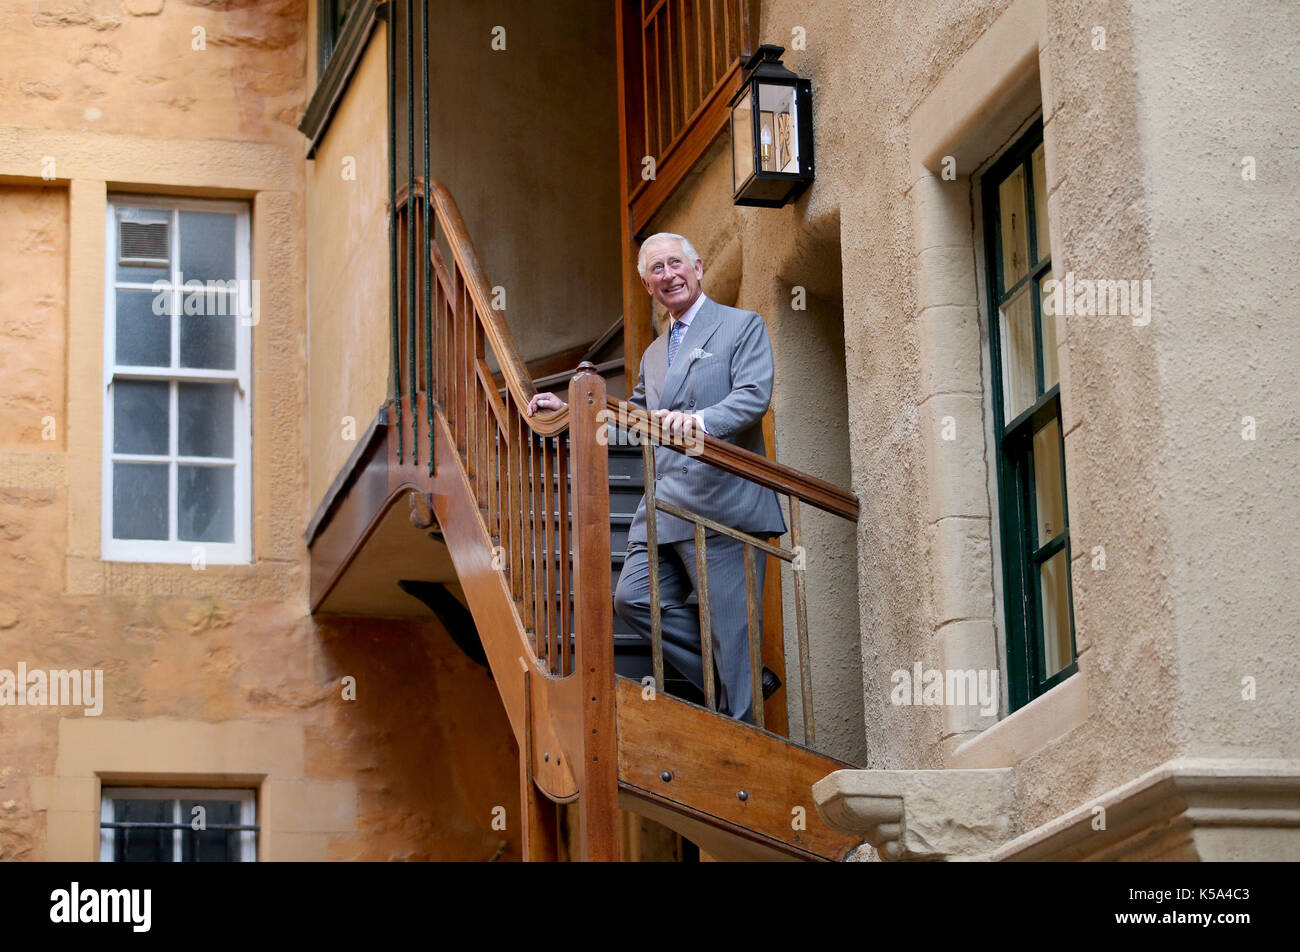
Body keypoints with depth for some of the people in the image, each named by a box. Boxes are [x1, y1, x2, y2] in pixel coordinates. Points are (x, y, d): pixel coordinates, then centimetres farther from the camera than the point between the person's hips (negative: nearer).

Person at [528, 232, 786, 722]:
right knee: (634, 598, 0)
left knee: (729, 622, -9)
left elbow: (754, 396, -13)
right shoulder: (655, 354, 25)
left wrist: (699, 420, -31)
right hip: (664, 507, 8)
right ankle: (741, 682, 8)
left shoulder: (743, 326, 2)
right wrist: (568, 410, 24)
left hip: (721, 501, -8)